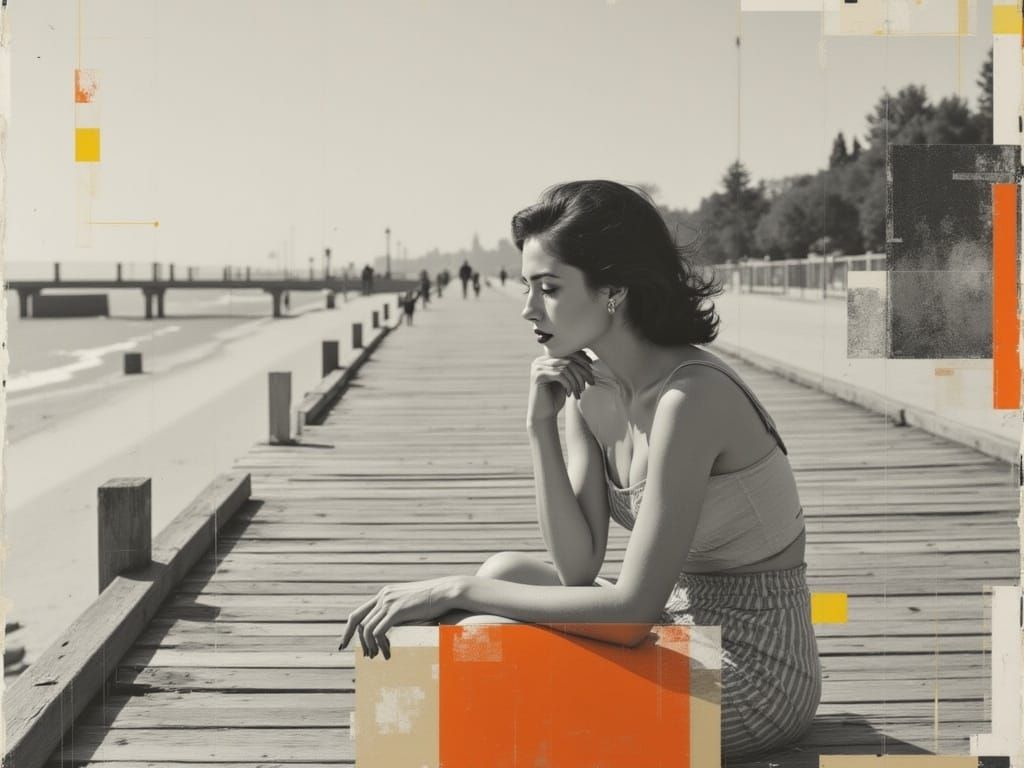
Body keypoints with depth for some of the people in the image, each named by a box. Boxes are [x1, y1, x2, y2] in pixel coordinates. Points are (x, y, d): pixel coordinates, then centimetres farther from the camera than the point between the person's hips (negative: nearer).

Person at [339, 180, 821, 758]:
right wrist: (541, 426, -10)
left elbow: (633, 608, -27)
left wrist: (459, 589, -24)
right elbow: (579, 569, -1)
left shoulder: (690, 397, -25)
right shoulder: (590, 385, 1)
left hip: (756, 679, -8)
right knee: (506, 571, 0)